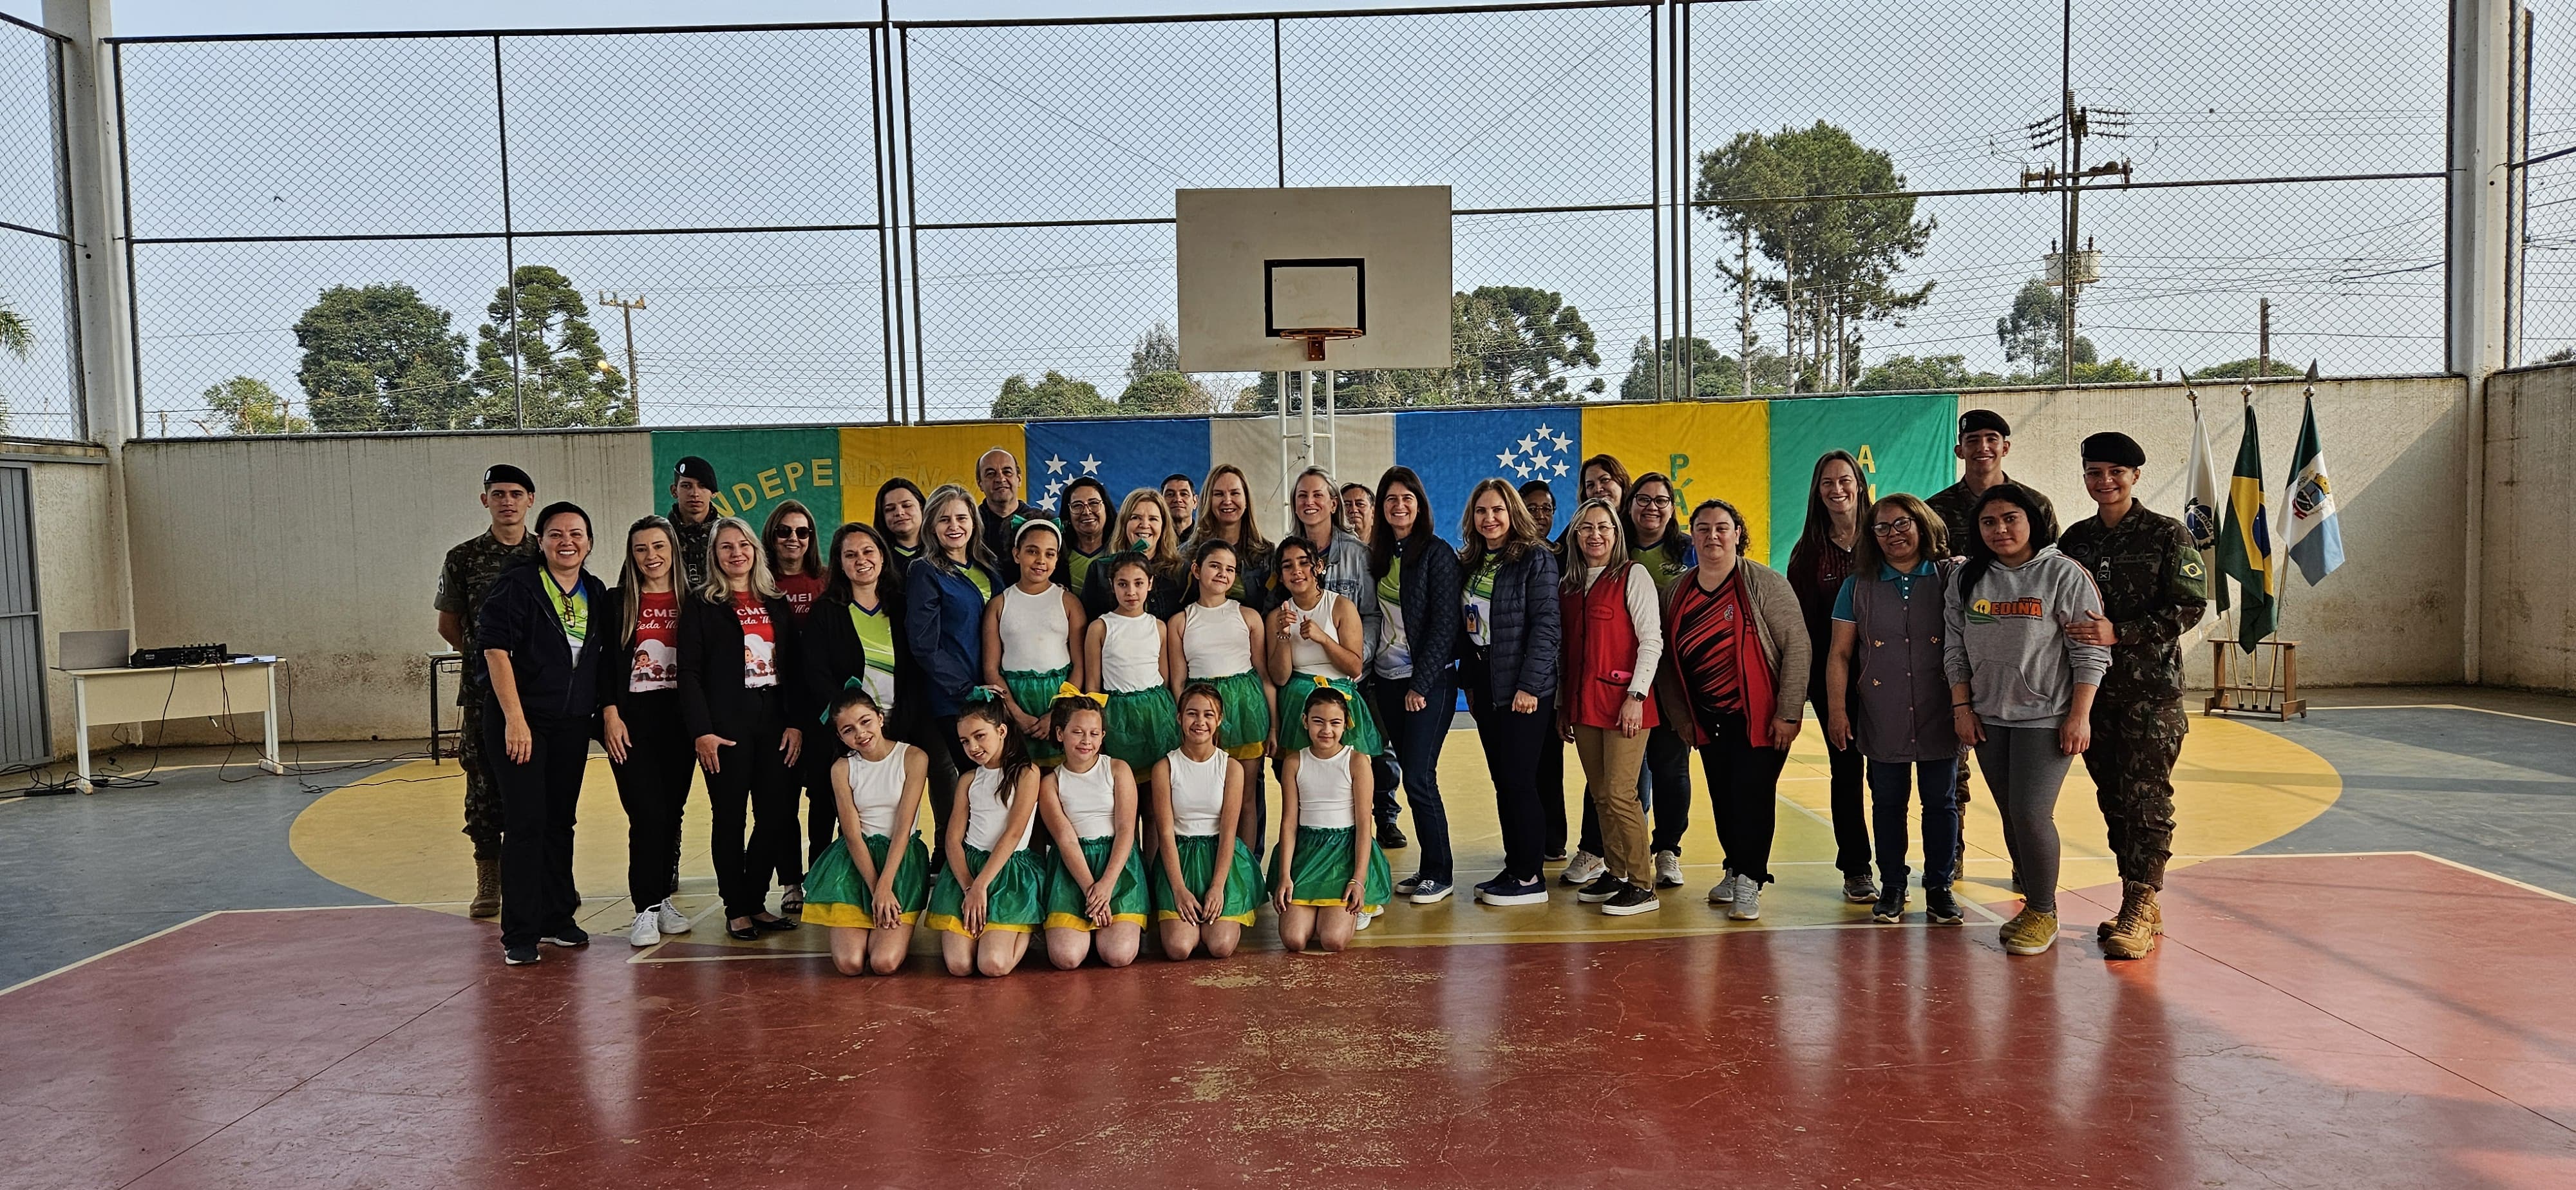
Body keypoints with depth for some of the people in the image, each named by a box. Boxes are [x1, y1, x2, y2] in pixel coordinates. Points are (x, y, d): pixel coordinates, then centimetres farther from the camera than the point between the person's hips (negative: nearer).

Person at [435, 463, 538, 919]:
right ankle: (488, 882, 12)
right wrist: (485, 655, 4)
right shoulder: (463, 558, 4)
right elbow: (448, 625, 11)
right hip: (484, 690, 0)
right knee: (484, 781, 2)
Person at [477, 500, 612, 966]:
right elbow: (495, 650, -13)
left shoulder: (597, 595, 9)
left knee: (561, 822, 12)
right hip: (520, 720, -5)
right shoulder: (516, 586, -7)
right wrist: (515, 719, -18)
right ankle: (520, 934, 3)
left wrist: (605, 712, 8)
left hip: (573, 724, 5)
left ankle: (557, 917, 24)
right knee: (525, 823, -5)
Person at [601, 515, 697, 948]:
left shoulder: (691, 602, 6)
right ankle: (646, 909, -2)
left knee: (672, 812, 7)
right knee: (647, 814, -9)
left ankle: (664, 899, 19)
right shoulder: (617, 602, 2)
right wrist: (610, 715, -10)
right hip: (632, 719, -2)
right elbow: (603, 664, 0)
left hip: (678, 718, 2)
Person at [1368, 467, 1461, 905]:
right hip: (1386, 680, 6)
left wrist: (1421, 684, -15)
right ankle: (1428, 868, 17)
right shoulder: (1377, 555, 11)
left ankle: (1439, 872, 4)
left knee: (1418, 777, -9)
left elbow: (1444, 622, -12)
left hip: (1429, 682, -6)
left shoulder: (1437, 553, -7)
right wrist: (1369, 674, 5)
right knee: (1411, 773, 8)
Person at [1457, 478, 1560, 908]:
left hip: (1523, 687, -7)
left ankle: (1530, 877, 4)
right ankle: (1513, 867, 18)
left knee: (1519, 780, -4)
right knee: (1502, 781, 10)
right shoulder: (1470, 563, 12)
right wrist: (1468, 681, 9)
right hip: (1484, 685, 7)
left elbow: (1545, 625, -15)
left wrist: (1529, 685, -19)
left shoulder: (1536, 559, -9)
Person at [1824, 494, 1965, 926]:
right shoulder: (1859, 585, 5)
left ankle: (1940, 887, 18)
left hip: (1939, 716, -1)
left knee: (1941, 801, 6)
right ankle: (1891, 887, 18)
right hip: (1882, 719, 1)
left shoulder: (1950, 578, 1)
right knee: (1887, 802, 7)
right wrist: (1836, 709, -1)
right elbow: (1839, 653, 5)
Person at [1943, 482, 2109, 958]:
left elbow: (2090, 652, -7)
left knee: (2031, 814, -11)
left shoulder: (2064, 574, -6)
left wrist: (2079, 715, -11)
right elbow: (1954, 647, 11)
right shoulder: (1966, 579, 7)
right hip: (1988, 719, 5)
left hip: (2046, 718, -5)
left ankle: (2044, 913, 7)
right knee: (2012, 817, 10)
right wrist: (1962, 707, 5)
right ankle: (2031, 903, 24)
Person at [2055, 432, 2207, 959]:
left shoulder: (2167, 534, -3)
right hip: (2093, 687, 5)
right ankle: (2142, 904, 18)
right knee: (2113, 797, 8)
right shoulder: (2076, 538, 11)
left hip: (2152, 688, -5)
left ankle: (2138, 912, -3)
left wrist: (2119, 633, -19)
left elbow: (2189, 607, -10)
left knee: (2146, 796, -6)